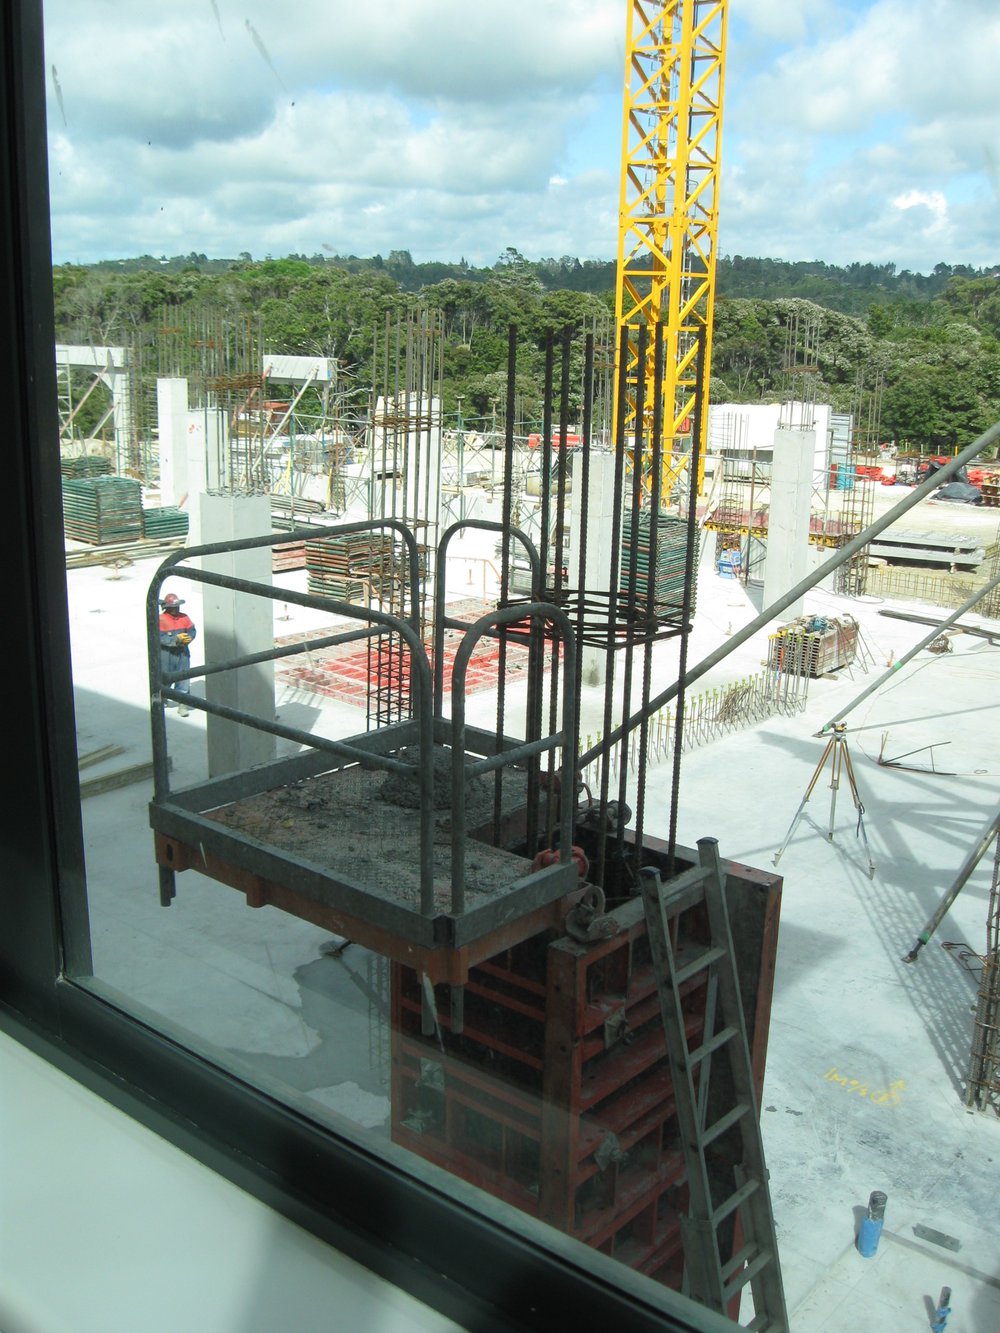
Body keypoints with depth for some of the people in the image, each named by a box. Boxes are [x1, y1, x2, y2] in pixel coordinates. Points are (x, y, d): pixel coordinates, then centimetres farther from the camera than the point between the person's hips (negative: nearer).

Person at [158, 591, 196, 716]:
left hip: (182, 653, 3)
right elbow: (160, 638, -20)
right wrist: (176, 639, -27)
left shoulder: (184, 618, 3)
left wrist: (187, 638, -19)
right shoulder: (161, 620, -13)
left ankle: (183, 704, 5)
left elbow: (192, 631, 3)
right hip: (166, 653, -3)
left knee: (183, 677, -1)